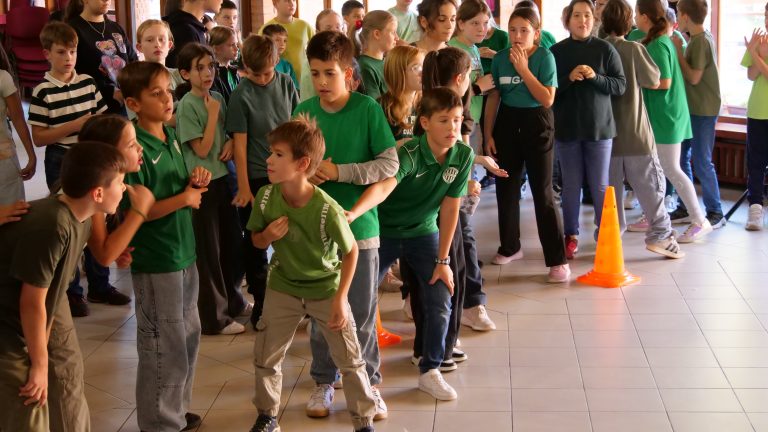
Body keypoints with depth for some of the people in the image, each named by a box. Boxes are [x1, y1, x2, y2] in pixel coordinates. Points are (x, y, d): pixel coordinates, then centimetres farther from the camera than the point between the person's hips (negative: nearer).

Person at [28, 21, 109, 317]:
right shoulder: (43, 92, -11)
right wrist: (75, 126, -19)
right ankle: (71, 291, 18)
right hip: (61, 163, -4)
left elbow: (101, 120, 14)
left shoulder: (88, 83, 2)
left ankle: (100, 282, 28)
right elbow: (38, 138, -12)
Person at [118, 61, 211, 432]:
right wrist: (184, 198, -16)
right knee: (164, 348, 2)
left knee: (188, 338, 19)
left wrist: (194, 183, -2)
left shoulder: (171, 136, 5)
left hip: (183, 253, 9)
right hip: (155, 262, -9)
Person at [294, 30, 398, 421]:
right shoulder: (303, 111, 0)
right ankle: (324, 381, 29)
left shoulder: (367, 109, -9)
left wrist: (339, 171, -17)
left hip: (359, 226, -2)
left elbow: (389, 164, -11)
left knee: (362, 314, 8)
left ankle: (368, 383, 23)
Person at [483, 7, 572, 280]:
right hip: (507, 124, 4)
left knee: (542, 192, -6)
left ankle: (557, 260, -4)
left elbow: (547, 99, -16)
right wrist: (488, 134, 3)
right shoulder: (500, 58, 1)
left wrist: (523, 68, -19)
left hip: (536, 125, -4)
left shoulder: (545, 57, -10)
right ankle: (510, 247, 30)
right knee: (505, 188, 12)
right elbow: (493, 98, 6)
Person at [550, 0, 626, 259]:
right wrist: (569, 78, -17)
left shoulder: (605, 49, -2)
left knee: (600, 185, 5)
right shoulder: (556, 51, 0)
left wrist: (595, 77, -17)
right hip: (567, 127, 1)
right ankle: (571, 236, 17)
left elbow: (621, 86, -3)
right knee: (571, 185, 8)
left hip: (599, 126, -1)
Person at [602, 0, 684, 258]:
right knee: (650, 183, 4)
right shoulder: (634, 49, -13)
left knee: (609, 185, 11)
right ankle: (660, 235, 2)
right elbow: (654, 82, -2)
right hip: (634, 130, -4)